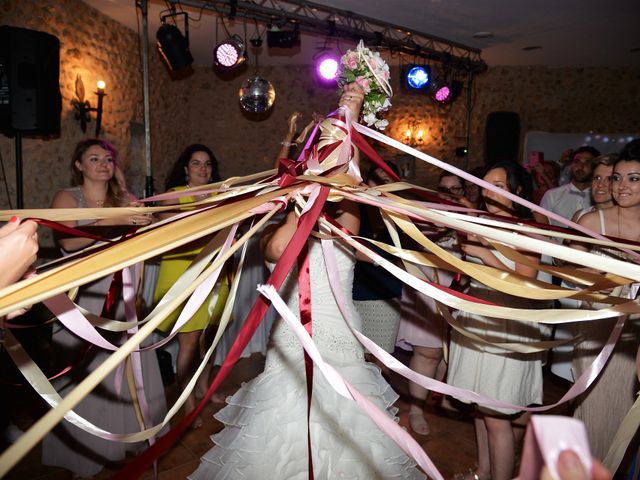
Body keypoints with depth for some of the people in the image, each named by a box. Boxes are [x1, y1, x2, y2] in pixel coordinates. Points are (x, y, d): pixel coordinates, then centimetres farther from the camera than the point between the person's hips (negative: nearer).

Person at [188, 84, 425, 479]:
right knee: (285, 445, 8)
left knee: (348, 445, 9)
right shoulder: (275, 234, 3)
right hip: (291, 355, 0)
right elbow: (279, 248, -21)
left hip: (343, 355, 1)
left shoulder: (344, 231, 4)